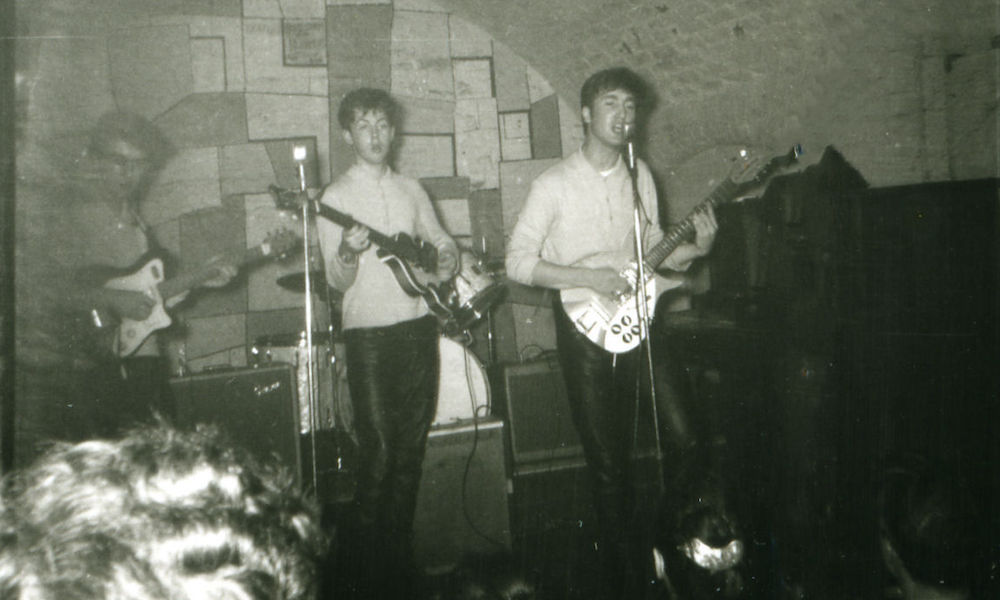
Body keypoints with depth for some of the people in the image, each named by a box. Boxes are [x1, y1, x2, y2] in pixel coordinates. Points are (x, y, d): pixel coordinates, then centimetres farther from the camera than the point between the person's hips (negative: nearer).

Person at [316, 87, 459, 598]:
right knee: (378, 451, -5)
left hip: (418, 325, 5)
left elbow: (441, 240, 23)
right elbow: (337, 282, -8)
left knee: (412, 445, 10)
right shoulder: (336, 197, -2)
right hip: (369, 332, -5)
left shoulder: (410, 189, 12)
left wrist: (446, 259, 1)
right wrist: (348, 254, -28)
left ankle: (401, 551, 25)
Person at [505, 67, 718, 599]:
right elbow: (518, 261, -9)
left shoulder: (639, 175, 11)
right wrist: (589, 277, -17)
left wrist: (693, 248, -2)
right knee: (607, 461, 0)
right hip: (585, 326, -4)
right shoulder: (555, 184, -6)